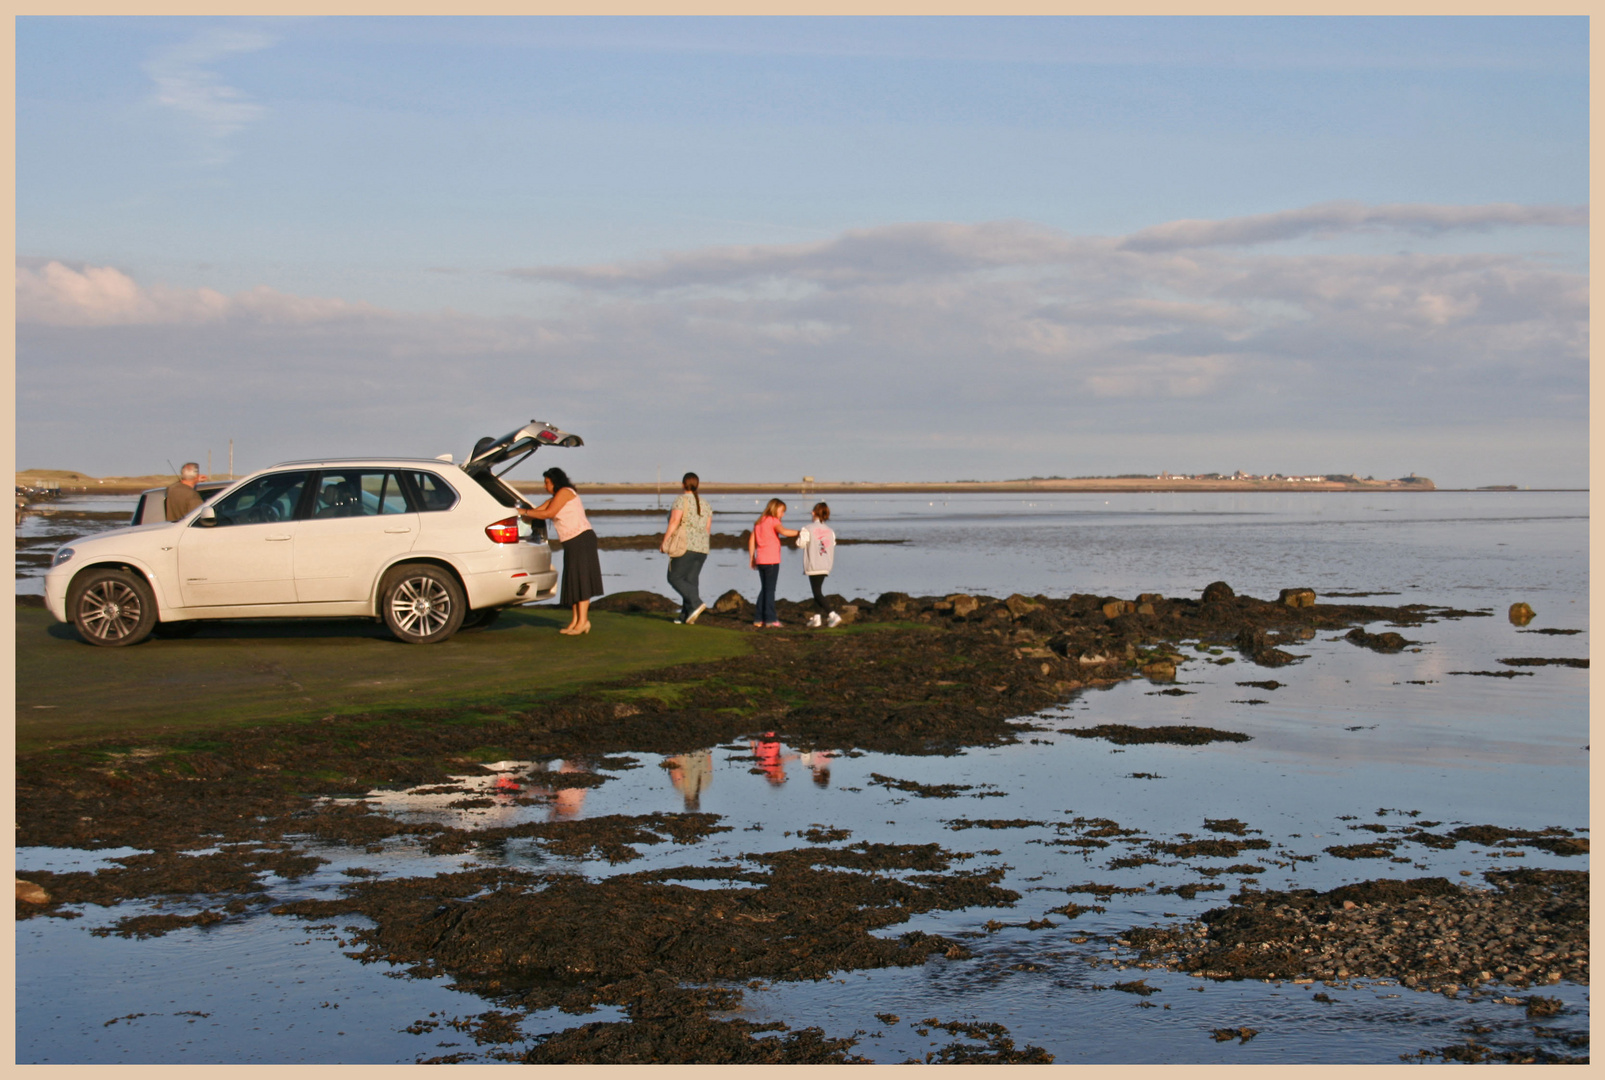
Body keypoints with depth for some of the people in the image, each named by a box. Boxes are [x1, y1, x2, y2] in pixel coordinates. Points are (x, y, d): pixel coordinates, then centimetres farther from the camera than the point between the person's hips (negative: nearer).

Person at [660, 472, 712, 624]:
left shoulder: (681, 500, -7)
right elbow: (707, 528, 12)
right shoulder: (705, 504, 13)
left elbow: (674, 522, -16)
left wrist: (664, 542, -11)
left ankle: (696, 603, -17)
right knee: (690, 581, 8)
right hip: (701, 549, 7)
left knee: (674, 578, 0)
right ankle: (686, 616, 1)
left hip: (685, 546, -7)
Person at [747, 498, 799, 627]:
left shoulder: (759, 522, 16)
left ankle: (760, 619, 11)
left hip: (760, 560, 7)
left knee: (764, 589, 12)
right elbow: (783, 531, -24)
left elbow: (751, 540, 15)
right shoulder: (773, 521, -6)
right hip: (771, 560, -7)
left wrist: (752, 558, 17)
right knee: (770, 589, -5)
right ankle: (770, 619, -5)